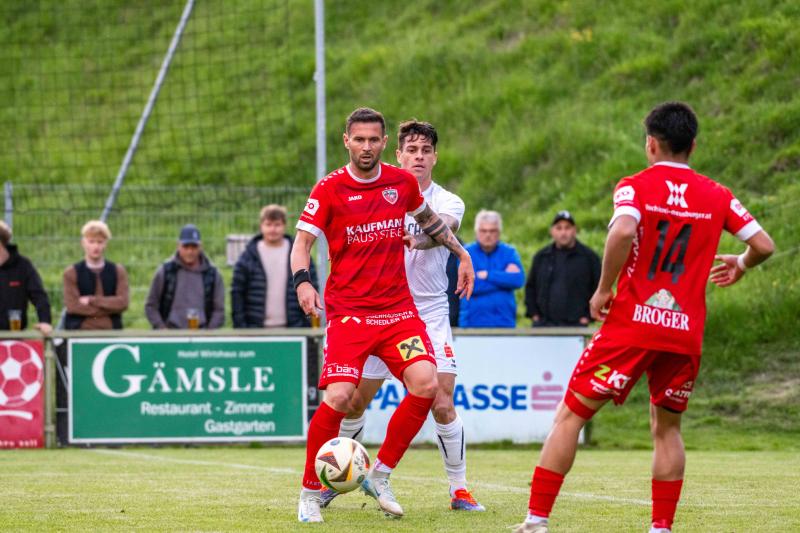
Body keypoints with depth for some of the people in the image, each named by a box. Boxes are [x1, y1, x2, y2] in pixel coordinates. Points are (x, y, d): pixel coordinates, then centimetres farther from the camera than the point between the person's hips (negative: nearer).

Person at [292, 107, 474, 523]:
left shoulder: (403, 183, 8)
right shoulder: (330, 189, -3)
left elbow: (428, 219, 28)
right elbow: (302, 241, -5)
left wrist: (461, 254, 32)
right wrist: (302, 282, -23)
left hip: (398, 309, 4)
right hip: (348, 310, -4)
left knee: (426, 384, -16)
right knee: (339, 396, -18)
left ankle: (380, 476, 2)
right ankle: (310, 493, 0)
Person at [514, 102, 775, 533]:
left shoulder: (635, 186, -2)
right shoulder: (716, 196, 8)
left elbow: (623, 231, -22)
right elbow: (764, 245, 7)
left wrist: (603, 289, -11)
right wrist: (740, 266, 30)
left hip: (631, 324, -3)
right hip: (686, 332, 3)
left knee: (570, 415, 3)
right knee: (666, 427, 20)